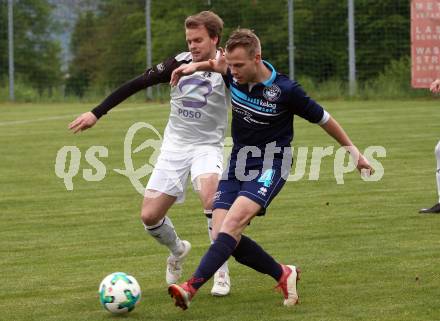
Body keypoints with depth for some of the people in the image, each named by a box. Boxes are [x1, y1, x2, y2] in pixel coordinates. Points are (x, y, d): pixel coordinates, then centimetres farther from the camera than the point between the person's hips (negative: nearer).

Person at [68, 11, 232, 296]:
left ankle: (222, 272, -18)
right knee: (150, 217, -1)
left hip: (208, 146, -3)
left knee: (211, 198, -33)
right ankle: (178, 251, 34)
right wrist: (96, 113, -5)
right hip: (175, 145, 3)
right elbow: (136, 84, -3)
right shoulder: (179, 63, -5)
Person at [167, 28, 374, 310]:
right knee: (221, 235, -8)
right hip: (238, 162, 6)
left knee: (233, 222, -27)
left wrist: (354, 151, 5)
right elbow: (220, 64, 23)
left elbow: (323, 118, -4)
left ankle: (192, 288, -36)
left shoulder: (285, 90, -18)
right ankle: (283, 274, 12)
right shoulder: (234, 76, -4)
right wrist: (196, 65, 2)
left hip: (271, 166, -6)